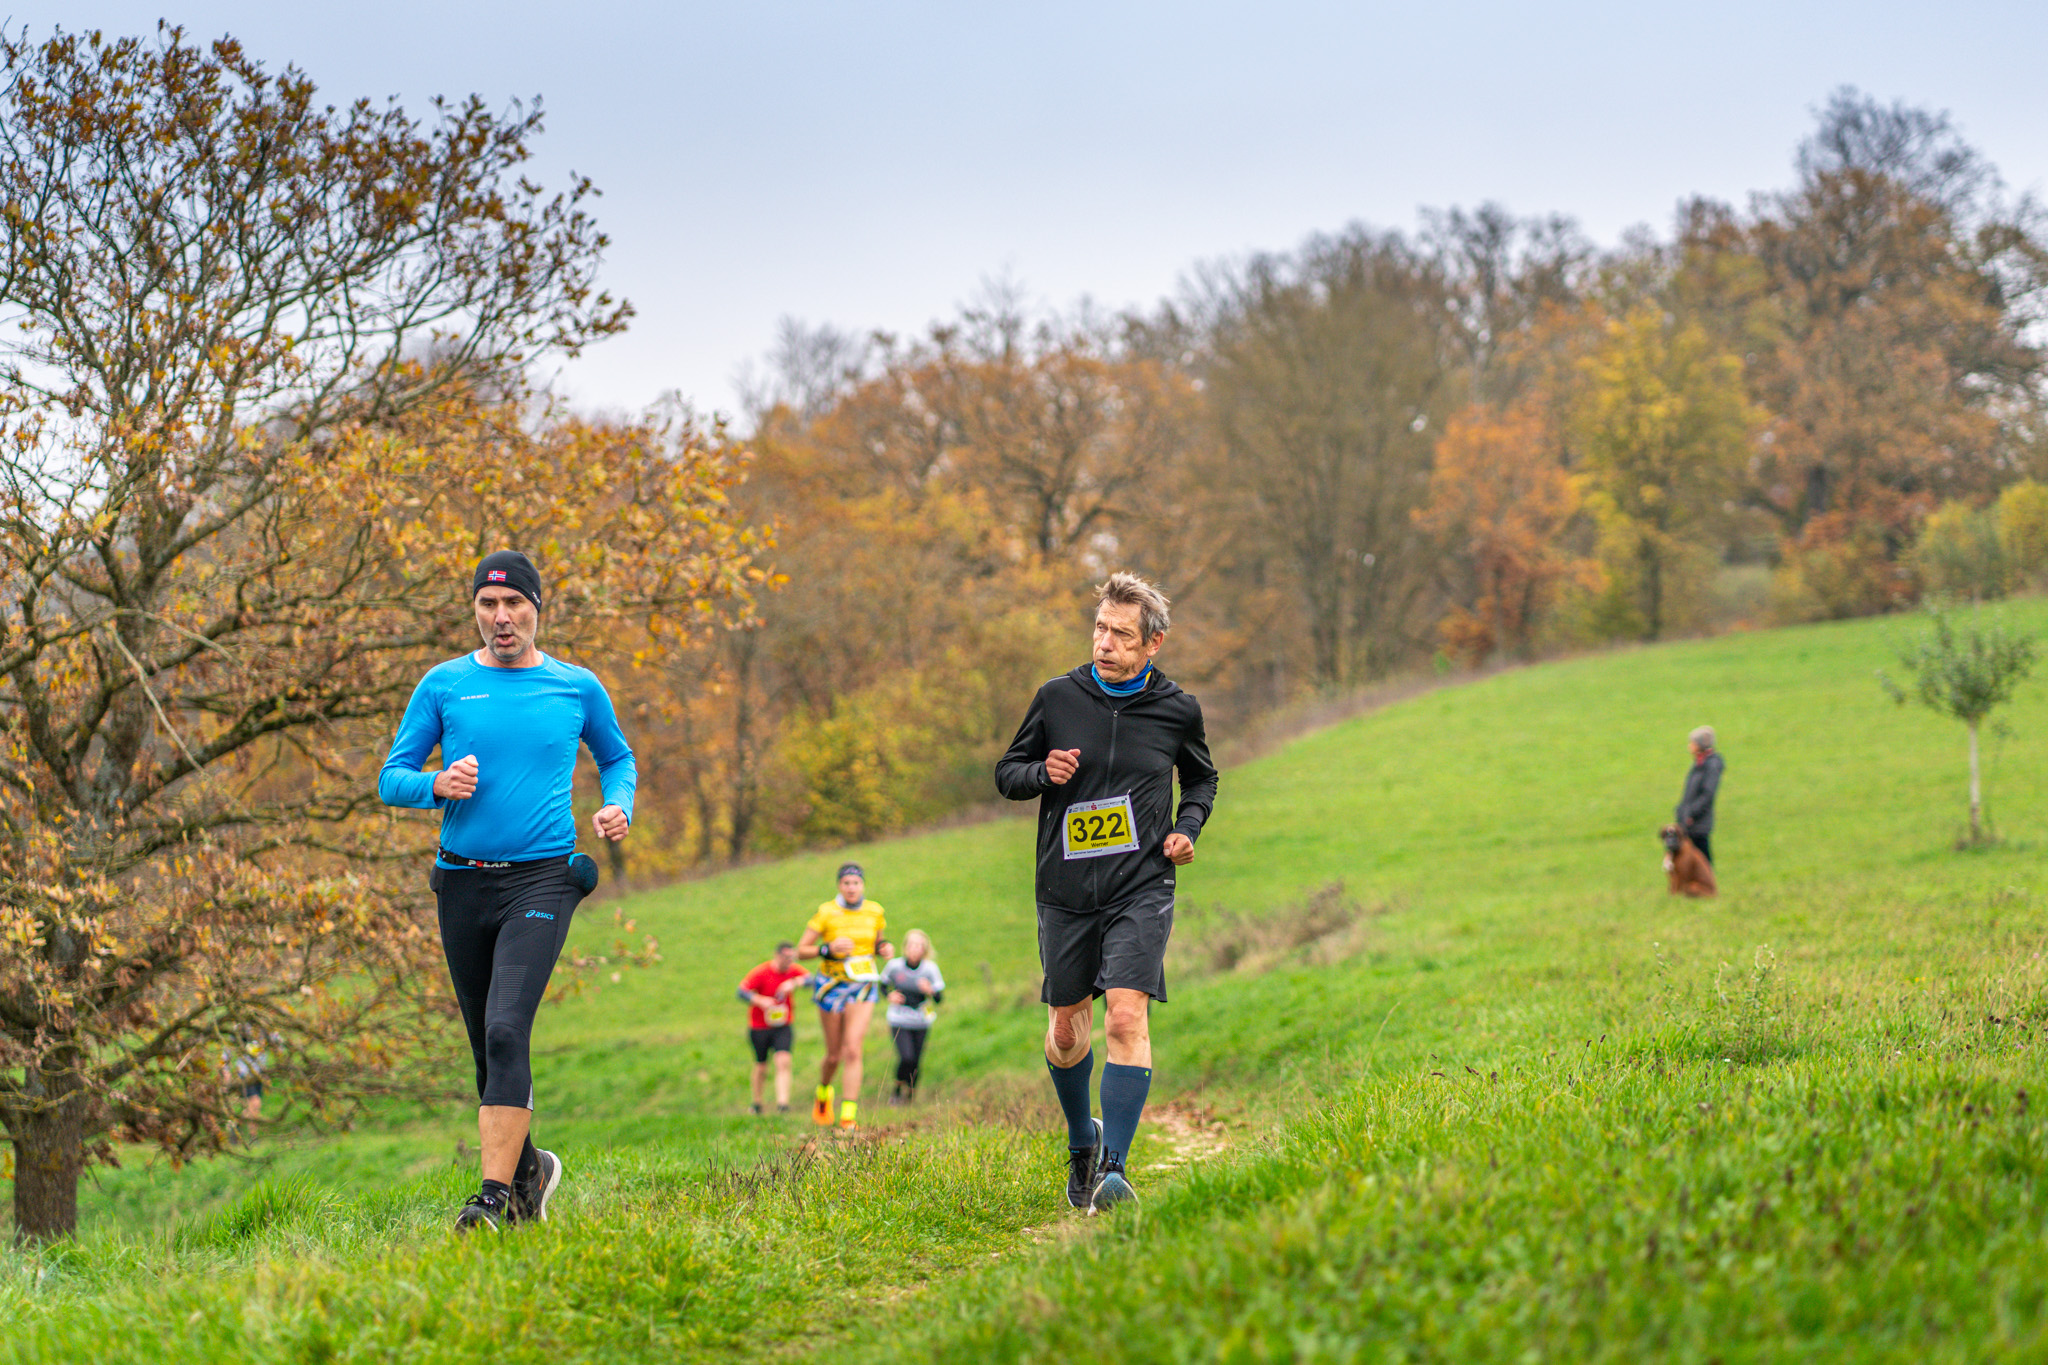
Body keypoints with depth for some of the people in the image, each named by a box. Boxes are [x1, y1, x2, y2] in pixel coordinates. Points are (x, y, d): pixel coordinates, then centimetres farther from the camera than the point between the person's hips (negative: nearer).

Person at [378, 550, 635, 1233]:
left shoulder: (578, 688, 6)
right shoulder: (444, 685, 6)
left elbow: (618, 758, 23)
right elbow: (392, 778, 8)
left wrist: (617, 807, 2)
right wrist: (437, 785, -14)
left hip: (541, 879, -3)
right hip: (463, 882, 3)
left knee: (506, 1030, -20)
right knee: (489, 1045, 10)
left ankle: (495, 1195, -22)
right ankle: (527, 1169, 31)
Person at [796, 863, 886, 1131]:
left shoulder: (875, 912, 0)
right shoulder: (826, 913, -11)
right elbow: (801, 951, -9)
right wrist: (829, 949, -25)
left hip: (863, 988, 1)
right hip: (832, 986, -1)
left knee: (853, 1051, -13)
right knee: (834, 1055, 8)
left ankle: (848, 1116, -14)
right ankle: (823, 1092, 41)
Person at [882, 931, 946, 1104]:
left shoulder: (930, 969, -10)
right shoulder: (894, 965, -9)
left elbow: (939, 999, -9)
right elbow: (883, 984, 11)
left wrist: (930, 991, -29)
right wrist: (889, 995, -9)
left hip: (921, 1023, 1)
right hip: (899, 1022, -1)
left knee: (916, 1062, 2)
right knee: (906, 1058, -18)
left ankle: (911, 1094, 27)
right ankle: (898, 1090, 8)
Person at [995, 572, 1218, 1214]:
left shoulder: (1177, 710, 0)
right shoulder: (1058, 698, -1)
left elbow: (1201, 779, 19)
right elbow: (1006, 772, 10)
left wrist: (1187, 828, 1)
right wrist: (1044, 773, -12)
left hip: (1141, 891, -2)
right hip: (1066, 892, 2)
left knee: (1126, 1017, -17)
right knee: (1067, 1029, 10)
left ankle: (1114, 1169, -16)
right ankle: (1081, 1138, 37)